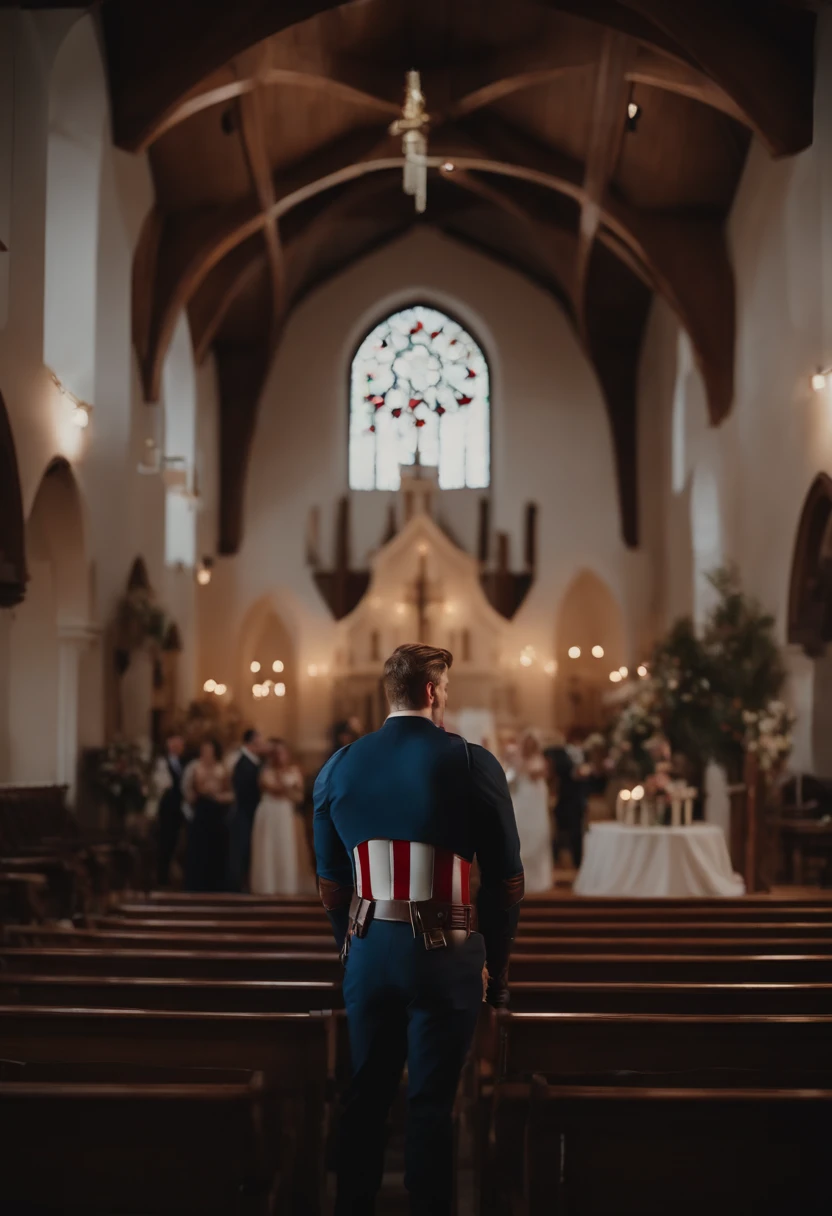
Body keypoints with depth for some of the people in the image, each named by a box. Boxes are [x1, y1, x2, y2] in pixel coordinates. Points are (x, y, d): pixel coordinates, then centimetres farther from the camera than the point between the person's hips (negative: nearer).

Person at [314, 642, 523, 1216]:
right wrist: (497, 965, 7)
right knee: (432, 1102, 5)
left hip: (368, 950, 4)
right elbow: (507, 881, -4)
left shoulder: (339, 767, 3)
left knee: (367, 1093, 15)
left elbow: (331, 884, 9)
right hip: (444, 953, -3)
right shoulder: (473, 764, -7)